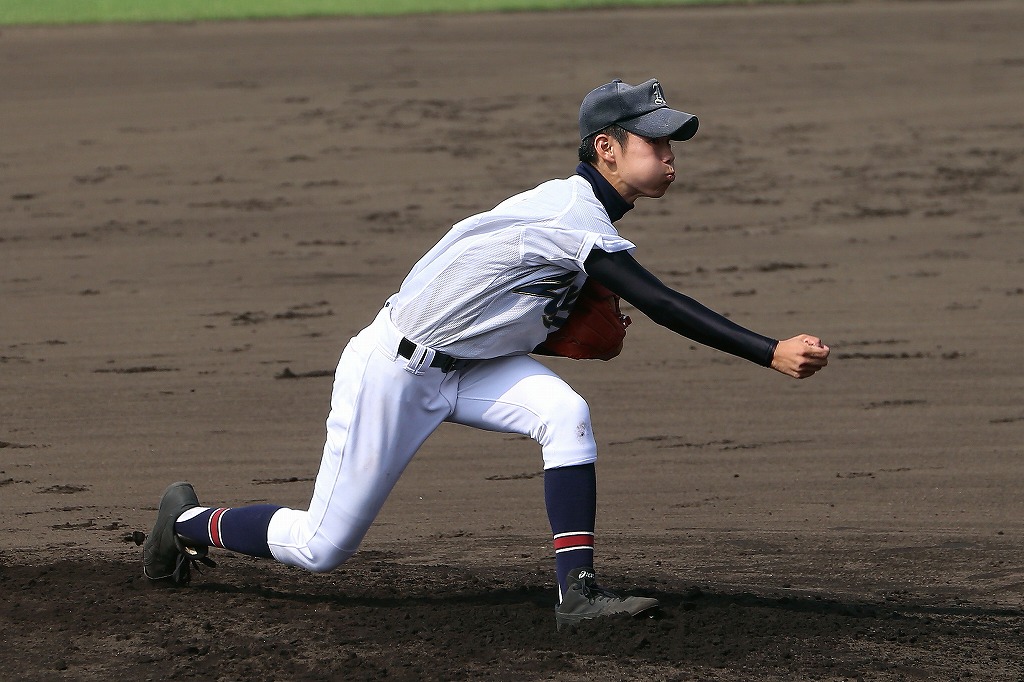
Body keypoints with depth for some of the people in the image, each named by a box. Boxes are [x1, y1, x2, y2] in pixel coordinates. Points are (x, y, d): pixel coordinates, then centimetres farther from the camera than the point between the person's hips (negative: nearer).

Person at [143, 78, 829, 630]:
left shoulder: (575, 207, 2)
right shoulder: (574, 220, -28)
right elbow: (661, 305, -36)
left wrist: (555, 321, -2)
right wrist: (770, 353, -40)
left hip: (467, 366, 8)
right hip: (393, 373, -8)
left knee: (566, 414, -19)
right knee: (320, 546, 2)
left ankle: (579, 590, -18)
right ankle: (191, 522, 27)